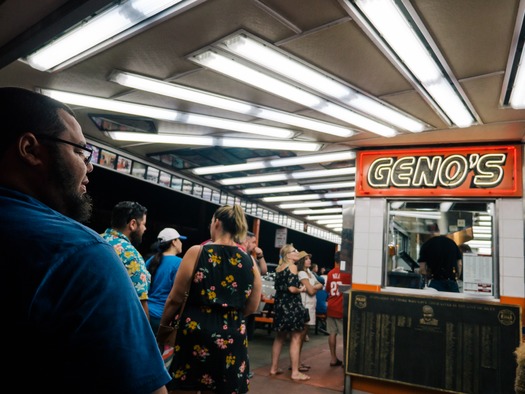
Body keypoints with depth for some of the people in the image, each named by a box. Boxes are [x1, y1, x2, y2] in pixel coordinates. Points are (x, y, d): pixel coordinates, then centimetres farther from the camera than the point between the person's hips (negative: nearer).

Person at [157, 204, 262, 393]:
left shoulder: (197, 252, -9)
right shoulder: (250, 263, 0)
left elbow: (175, 299, -5)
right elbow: (251, 308, 8)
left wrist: (163, 327, 11)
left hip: (196, 332, -3)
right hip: (232, 337, 3)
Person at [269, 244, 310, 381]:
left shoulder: (278, 268, 12)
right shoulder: (292, 267, -12)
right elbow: (292, 288, -21)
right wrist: (301, 289, -2)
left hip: (279, 304, 8)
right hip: (291, 305, -8)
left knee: (279, 337, 17)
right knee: (296, 339, 0)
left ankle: (274, 368, 23)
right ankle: (295, 372, 5)